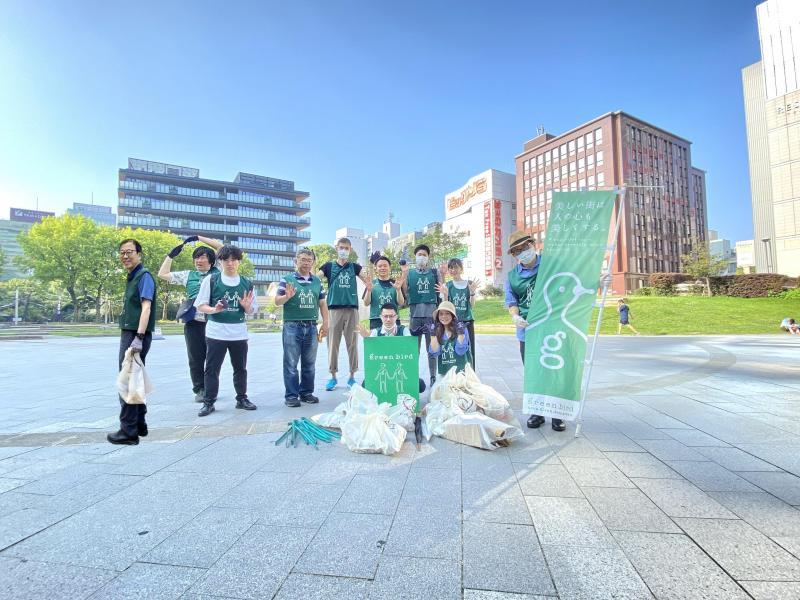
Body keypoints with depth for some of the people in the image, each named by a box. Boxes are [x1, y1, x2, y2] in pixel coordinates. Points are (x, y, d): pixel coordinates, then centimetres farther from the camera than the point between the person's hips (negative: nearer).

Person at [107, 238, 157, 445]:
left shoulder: (144, 276, -12)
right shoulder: (131, 277, 17)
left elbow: (146, 307, -22)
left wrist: (139, 337, -30)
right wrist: (129, 337, 13)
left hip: (136, 336, -10)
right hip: (128, 334, 10)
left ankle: (129, 431, 5)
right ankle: (139, 425, 27)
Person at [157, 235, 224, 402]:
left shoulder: (217, 272, 7)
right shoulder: (188, 275, 14)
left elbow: (221, 247, 3)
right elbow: (163, 274, 18)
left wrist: (199, 237, 5)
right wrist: (171, 254, 15)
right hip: (193, 322, 2)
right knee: (196, 358, 7)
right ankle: (199, 389, 17)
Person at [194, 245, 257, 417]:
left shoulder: (247, 284, 6)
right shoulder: (211, 280, -1)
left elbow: (251, 311, 10)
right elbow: (200, 305, -1)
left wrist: (246, 306, -12)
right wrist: (214, 310, -20)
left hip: (239, 333, 3)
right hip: (216, 333, -2)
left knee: (240, 368, 12)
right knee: (212, 369, 3)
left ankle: (242, 399, 25)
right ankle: (209, 402, 14)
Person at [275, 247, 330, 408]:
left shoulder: (317, 281, 12)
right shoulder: (287, 279, 0)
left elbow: (322, 304, 15)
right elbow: (277, 301, -4)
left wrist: (325, 323, 7)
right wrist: (287, 296, -25)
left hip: (311, 327, 4)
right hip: (292, 326, -4)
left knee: (309, 363, 11)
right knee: (291, 363, 1)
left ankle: (306, 392, 22)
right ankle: (291, 395, 9)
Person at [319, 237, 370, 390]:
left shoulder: (354, 266, 12)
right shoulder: (328, 266, 9)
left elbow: (368, 281, 5)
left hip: (352, 309, 1)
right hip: (334, 309, -1)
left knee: (352, 343, 4)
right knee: (333, 343, 2)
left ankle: (352, 376, 14)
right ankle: (333, 376, 13)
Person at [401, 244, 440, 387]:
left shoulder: (434, 272, 11)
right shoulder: (409, 273, 9)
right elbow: (404, 292, 0)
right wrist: (404, 274, -8)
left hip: (432, 314, 0)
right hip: (415, 314, 0)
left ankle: (433, 377, 14)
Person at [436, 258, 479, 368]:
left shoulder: (470, 284, 4)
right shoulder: (447, 286, 4)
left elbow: (472, 305, 1)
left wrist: (472, 292, -14)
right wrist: (445, 294, -15)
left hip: (467, 321, 1)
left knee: (468, 349, -1)